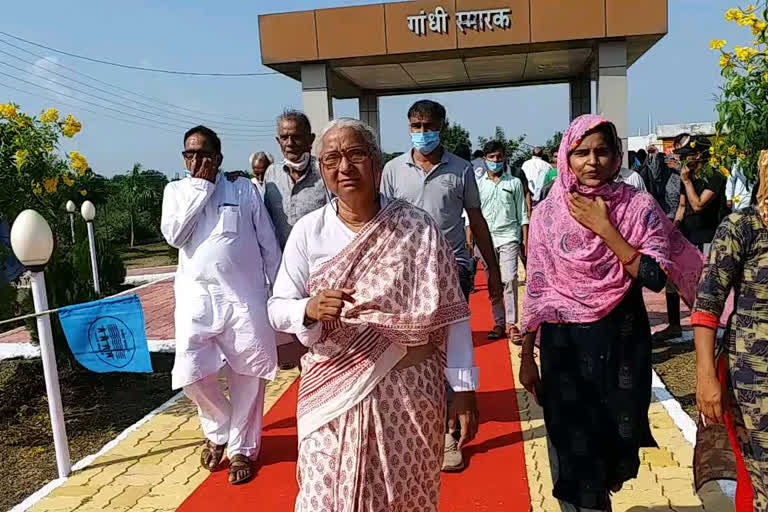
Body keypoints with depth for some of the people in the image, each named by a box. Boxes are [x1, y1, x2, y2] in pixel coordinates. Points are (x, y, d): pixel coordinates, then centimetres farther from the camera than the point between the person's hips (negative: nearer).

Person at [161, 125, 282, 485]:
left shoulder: (243, 188, 4)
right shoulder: (176, 191, 9)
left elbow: (268, 242, 6)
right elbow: (174, 235, -9)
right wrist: (200, 188, -8)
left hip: (246, 295, -1)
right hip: (196, 296, 1)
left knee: (246, 375, 4)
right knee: (191, 374, -3)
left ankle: (241, 448, 23)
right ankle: (218, 429, 27)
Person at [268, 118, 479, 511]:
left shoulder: (418, 227, -6)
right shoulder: (307, 232, -2)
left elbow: (450, 314, -3)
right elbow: (278, 308, -1)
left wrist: (463, 388, -4)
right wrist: (309, 310, -23)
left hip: (411, 392, 0)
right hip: (333, 395, 1)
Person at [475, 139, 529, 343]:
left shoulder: (514, 183, 7)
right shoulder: (478, 184, 9)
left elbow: (522, 215, 8)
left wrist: (525, 240, 3)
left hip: (509, 237, -2)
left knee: (509, 280, -13)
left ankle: (511, 324, -6)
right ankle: (499, 323, 15)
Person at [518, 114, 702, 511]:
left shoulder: (639, 206, -5)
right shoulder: (547, 213, -3)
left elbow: (655, 277, -13)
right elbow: (536, 289, 1)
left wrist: (604, 229, -17)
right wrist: (527, 356, 4)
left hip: (620, 340, 0)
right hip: (563, 343, 0)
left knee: (611, 437, 14)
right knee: (570, 445, 7)